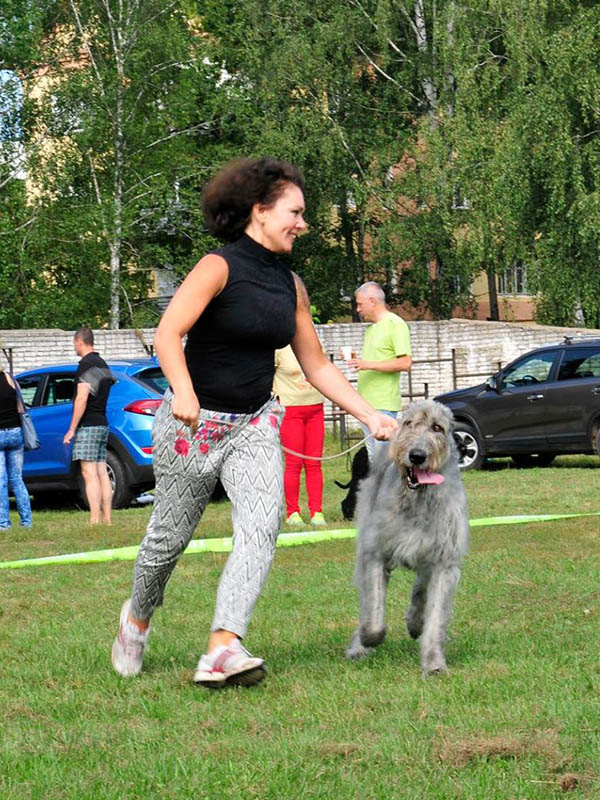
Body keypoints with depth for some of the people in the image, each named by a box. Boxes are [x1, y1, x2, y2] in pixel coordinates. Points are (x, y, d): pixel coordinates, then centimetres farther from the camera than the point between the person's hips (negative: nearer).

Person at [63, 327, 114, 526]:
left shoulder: (86, 365, -12)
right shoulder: (103, 365, 18)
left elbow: (82, 399, -18)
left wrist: (72, 429, -15)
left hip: (88, 426, -9)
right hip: (103, 424, 9)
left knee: (89, 473, -12)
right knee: (102, 473, 8)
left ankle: (95, 520, -18)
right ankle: (107, 519, 6)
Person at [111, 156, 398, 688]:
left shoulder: (291, 285, 9)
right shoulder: (218, 267, -11)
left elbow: (317, 366, 15)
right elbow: (168, 335, -23)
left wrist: (370, 416, 8)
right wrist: (183, 392, -40)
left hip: (255, 424, 5)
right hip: (194, 421, -5)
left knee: (262, 523, -19)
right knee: (171, 535, 8)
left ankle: (223, 651, -27)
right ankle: (138, 616, 39)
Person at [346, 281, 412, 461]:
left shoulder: (395, 324, -7)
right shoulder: (371, 328, 21)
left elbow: (405, 363, -16)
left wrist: (369, 364, -20)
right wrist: (356, 360, 10)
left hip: (384, 404, -9)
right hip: (366, 403, 9)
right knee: (373, 459, 8)